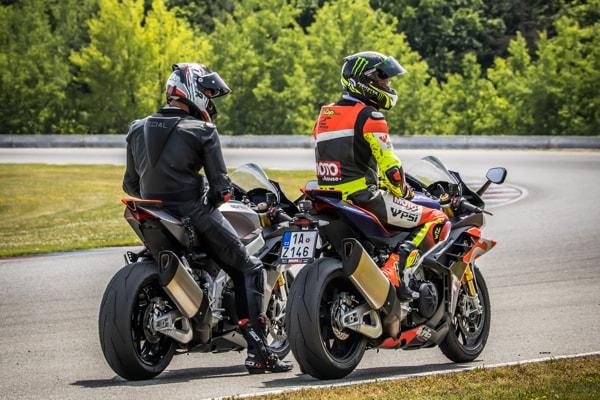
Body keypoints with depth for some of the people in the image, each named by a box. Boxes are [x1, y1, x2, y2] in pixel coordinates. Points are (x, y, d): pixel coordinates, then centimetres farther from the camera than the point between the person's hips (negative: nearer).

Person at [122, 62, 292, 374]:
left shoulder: (138, 130, 10)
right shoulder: (202, 132, -6)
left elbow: (131, 183, 12)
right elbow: (220, 185, -8)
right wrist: (219, 194, 13)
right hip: (195, 215, -6)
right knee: (248, 269, 2)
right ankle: (257, 350, -8)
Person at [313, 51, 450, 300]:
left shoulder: (324, 115, 15)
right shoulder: (369, 117, -10)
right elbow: (389, 165, -13)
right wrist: (403, 192, 6)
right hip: (363, 198, -8)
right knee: (437, 220, -4)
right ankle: (395, 266, -23)